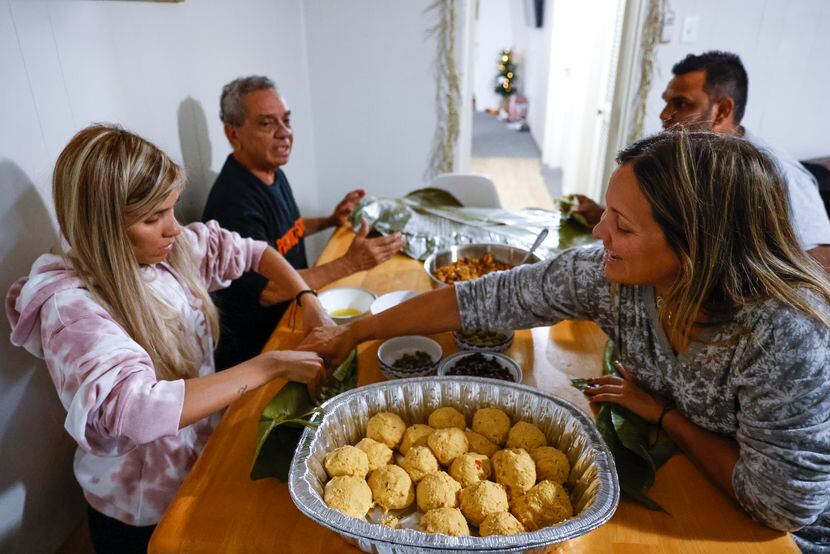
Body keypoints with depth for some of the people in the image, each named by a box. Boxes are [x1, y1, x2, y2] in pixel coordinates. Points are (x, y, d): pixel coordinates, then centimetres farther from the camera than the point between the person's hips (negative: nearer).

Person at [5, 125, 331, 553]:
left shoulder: (176, 248, -12)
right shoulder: (70, 307, -29)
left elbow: (253, 252, 0)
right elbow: (140, 411, -42)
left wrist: (309, 303, -16)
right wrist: (273, 365, -37)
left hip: (208, 459, 5)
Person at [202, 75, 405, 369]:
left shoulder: (273, 173, 6)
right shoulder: (233, 201, -25)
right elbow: (266, 291, -29)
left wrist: (332, 220, 10)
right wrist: (350, 263, -31)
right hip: (255, 345, -9)